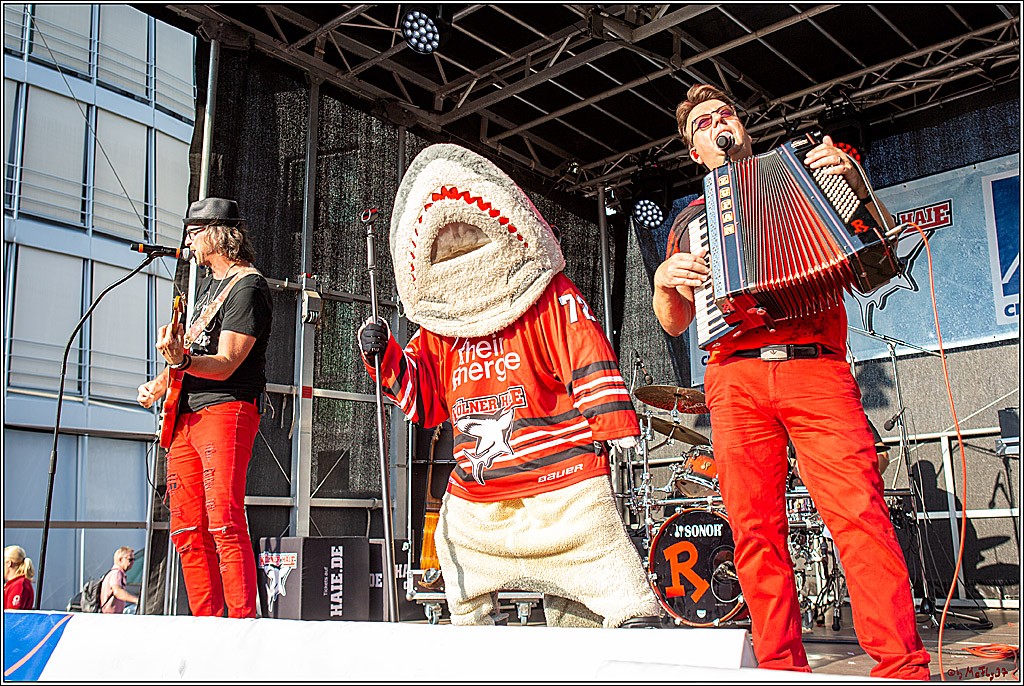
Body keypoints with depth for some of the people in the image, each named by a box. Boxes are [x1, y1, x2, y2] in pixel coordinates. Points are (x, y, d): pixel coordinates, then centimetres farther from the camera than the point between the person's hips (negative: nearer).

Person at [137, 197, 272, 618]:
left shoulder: (248, 288, -7)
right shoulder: (207, 284, 23)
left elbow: (225, 365, -16)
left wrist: (180, 361, -32)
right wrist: (161, 383, 18)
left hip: (226, 410, -9)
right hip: (184, 415, 9)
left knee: (224, 524, -18)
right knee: (188, 531, 7)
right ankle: (207, 624, 14)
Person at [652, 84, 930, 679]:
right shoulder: (690, 220, 26)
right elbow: (675, 324, 24)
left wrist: (855, 182, 0)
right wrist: (664, 281, 3)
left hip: (815, 367, -1)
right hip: (735, 377, 2)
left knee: (860, 513, -15)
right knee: (755, 529, -4)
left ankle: (902, 666, -10)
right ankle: (782, 667, 5)